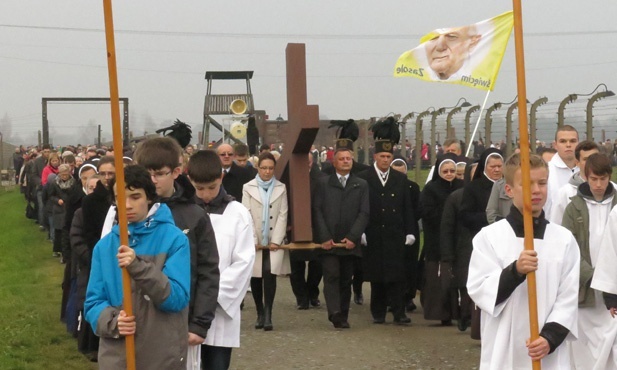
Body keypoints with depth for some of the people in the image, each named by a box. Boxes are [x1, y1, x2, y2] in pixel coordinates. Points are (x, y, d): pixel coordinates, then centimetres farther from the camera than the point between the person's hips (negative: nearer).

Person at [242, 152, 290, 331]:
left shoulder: (281, 188, 6)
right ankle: (260, 313, 18)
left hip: (274, 242, 0)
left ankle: (267, 315, -13)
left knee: (270, 274, -14)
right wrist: (253, 241, -9)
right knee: (256, 277, 4)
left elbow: (282, 215, 2)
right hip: (255, 242, 1)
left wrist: (276, 240, -7)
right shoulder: (248, 188, 4)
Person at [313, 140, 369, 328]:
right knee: (331, 276, -12)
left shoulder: (361, 185, 10)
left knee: (346, 280, 6)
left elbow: (364, 213, 3)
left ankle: (343, 316, 12)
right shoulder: (323, 183, 7)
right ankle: (335, 313, -21)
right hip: (328, 242, -2)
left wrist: (352, 237, -8)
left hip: (349, 242, 2)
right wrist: (324, 237, -8)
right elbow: (317, 211, 1)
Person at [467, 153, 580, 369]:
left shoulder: (564, 239, 4)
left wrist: (550, 337, -12)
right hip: (503, 352, -1)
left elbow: (568, 297, 2)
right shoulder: (489, 236, -1)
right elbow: (478, 290, -6)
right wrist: (514, 271, -22)